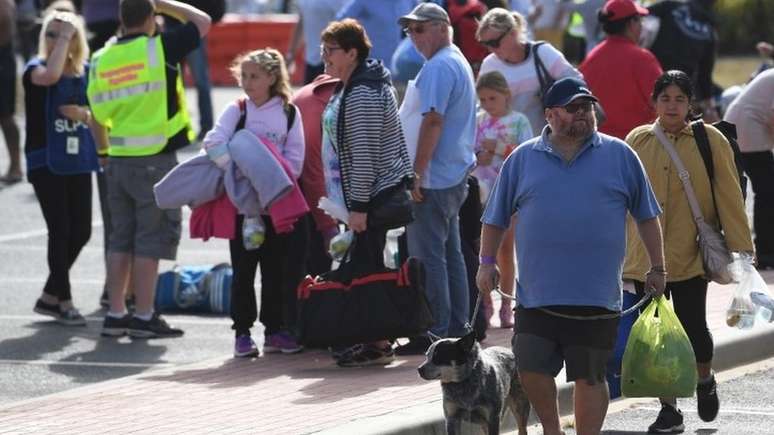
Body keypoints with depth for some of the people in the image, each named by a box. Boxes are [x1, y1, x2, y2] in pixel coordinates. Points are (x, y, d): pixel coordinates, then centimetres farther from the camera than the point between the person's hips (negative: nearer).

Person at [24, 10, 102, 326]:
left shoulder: (85, 72, 9)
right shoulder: (36, 67, -5)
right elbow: (49, 76, -31)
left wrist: (84, 114, -4)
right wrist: (62, 36, -22)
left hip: (78, 160, 5)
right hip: (46, 161, -5)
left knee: (81, 231, 5)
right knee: (60, 230, -7)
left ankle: (49, 296, 20)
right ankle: (64, 302, 3)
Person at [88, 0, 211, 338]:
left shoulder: (101, 59, 5)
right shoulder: (158, 48, -10)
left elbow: (98, 116, 9)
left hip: (118, 159, 5)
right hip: (156, 159, -5)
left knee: (121, 238, 12)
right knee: (151, 239, 0)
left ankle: (115, 315, 13)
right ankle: (143, 317, -1)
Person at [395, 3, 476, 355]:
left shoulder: (438, 67, -16)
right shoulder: (459, 62, 18)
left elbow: (433, 121, -22)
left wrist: (418, 173, -20)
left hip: (434, 178, -10)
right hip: (456, 175, 10)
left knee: (428, 256, -6)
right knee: (450, 253, 14)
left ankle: (434, 334, -6)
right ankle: (456, 328, 17)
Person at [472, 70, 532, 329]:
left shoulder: (518, 121, -1)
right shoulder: (477, 121, 8)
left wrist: (499, 148, -16)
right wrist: (479, 157, -11)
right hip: (483, 193, 2)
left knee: (505, 250, 5)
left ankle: (506, 306, 12)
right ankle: (485, 303, 11)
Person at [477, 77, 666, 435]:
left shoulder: (620, 156, 6)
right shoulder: (522, 159, 7)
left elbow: (647, 216, 11)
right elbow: (496, 218, 14)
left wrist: (657, 268, 9)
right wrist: (487, 263, 5)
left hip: (597, 295, -1)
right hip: (537, 294, 1)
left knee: (590, 376, 3)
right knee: (532, 369, -2)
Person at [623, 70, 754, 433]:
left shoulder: (711, 141, -1)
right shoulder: (636, 141, 6)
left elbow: (729, 196, -1)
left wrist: (740, 246, -5)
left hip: (690, 258, -3)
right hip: (645, 259, 3)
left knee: (692, 327, -6)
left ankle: (705, 380, 25)